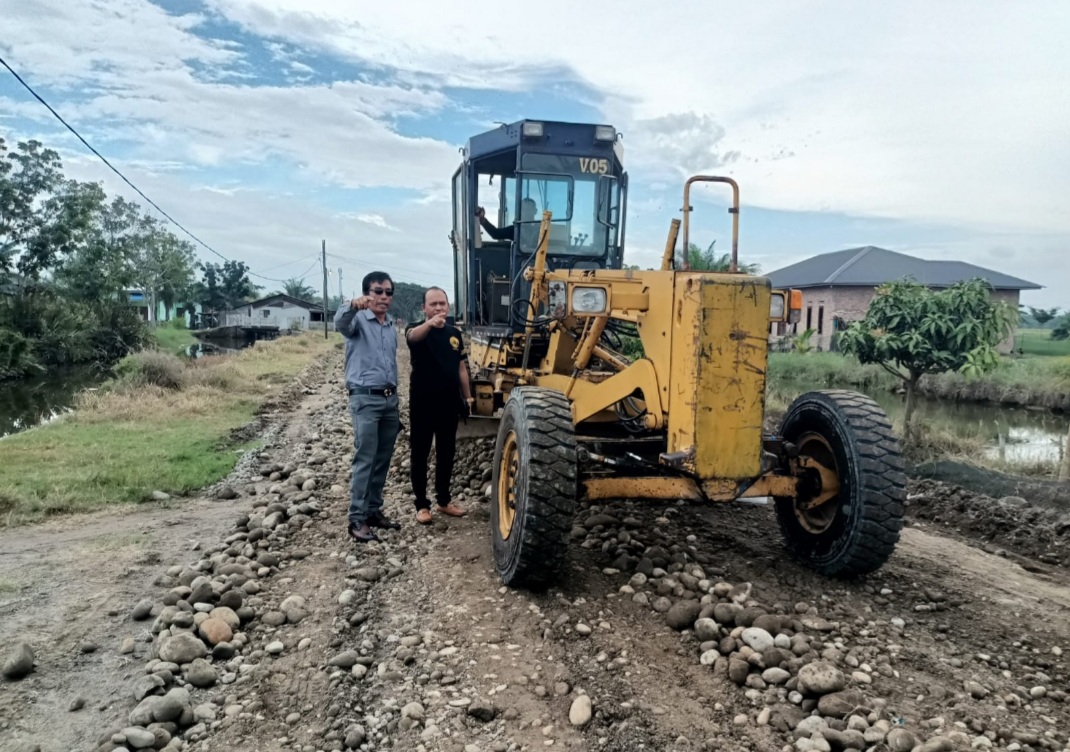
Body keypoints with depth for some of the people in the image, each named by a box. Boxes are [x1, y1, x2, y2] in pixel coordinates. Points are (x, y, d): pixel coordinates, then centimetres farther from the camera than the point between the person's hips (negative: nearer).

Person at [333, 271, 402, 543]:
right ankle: (357, 519, -4)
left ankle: (374, 510, 21)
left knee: (383, 461, 11)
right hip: (365, 399, -7)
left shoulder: (392, 328, 15)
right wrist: (353, 305, -53)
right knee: (365, 460, -8)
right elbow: (340, 322, -30)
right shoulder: (358, 320, -5)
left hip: (390, 399, 7)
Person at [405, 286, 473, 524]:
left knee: (446, 453, 13)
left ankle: (444, 500, 26)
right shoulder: (416, 330, -7)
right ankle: (422, 504, 13)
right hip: (422, 404, -4)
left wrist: (467, 398, 10)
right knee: (420, 454, 3)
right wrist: (431, 323, -55)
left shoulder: (455, 333, 7)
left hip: (449, 404, 5)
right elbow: (413, 336, -34)